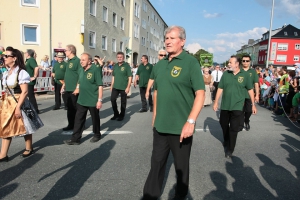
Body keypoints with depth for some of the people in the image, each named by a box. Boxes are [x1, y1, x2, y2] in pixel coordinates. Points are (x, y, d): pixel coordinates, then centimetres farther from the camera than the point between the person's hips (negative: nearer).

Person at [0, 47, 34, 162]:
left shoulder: (21, 73, -15)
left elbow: (24, 92, -19)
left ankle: (29, 149, 27)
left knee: (24, 127, 8)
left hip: (18, 103, -8)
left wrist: (18, 107, -21)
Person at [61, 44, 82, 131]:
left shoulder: (77, 61, -13)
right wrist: (64, 85, 20)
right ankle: (71, 125, 26)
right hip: (67, 89, 8)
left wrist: (77, 88, -21)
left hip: (74, 90, -8)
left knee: (76, 108, 2)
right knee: (69, 108, 14)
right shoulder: (69, 61, 15)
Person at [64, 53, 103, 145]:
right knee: (78, 119, 8)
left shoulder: (95, 69, -14)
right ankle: (75, 138, 16)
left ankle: (97, 135, 31)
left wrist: (100, 100, -19)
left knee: (95, 119, 12)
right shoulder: (82, 70, 8)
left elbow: (100, 86, -16)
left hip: (93, 101, -7)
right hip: (81, 100, 7)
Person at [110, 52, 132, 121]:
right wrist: (112, 85, 12)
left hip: (123, 87, -4)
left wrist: (128, 87, -14)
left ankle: (121, 115, 20)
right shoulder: (115, 66, 9)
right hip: (115, 87, 5)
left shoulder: (126, 65, -6)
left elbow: (130, 77, -8)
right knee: (112, 99, -2)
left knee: (123, 101, 6)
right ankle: (116, 114, 16)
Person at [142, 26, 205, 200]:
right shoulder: (160, 64, 9)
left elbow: (200, 93, -15)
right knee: (157, 162, 15)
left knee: (181, 166, 14)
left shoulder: (191, 62, -9)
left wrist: (190, 121, -22)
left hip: (181, 127, -5)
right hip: (160, 126, 5)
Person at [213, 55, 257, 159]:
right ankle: (226, 141, 44)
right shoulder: (225, 74, -1)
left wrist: (253, 104, 2)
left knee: (233, 129, 0)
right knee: (224, 125, 17)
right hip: (225, 106, 3)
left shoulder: (245, 75, -6)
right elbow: (220, 88, 2)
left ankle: (230, 149, 14)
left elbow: (250, 90, 1)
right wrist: (216, 102, 0)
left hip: (237, 107, -3)